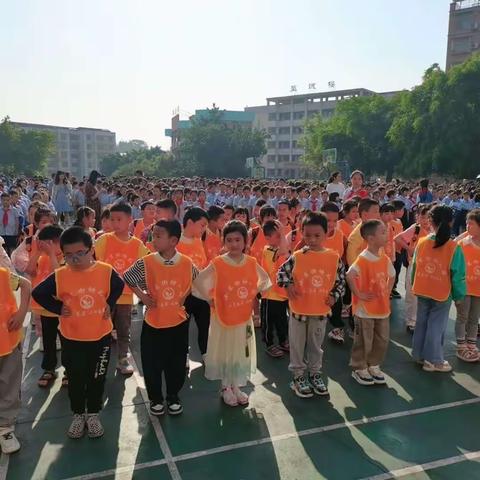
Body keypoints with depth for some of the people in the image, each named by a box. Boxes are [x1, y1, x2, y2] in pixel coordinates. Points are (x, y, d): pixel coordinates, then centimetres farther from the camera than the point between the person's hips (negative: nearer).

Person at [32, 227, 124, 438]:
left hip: (101, 336, 0)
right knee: (76, 379, 16)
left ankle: (93, 414, 35)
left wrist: (110, 304, -4)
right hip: (72, 339, 0)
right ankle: (78, 415, 37)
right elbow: (38, 293, 0)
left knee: (97, 378, 14)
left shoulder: (106, 271, -12)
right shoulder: (59, 276, -13)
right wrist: (57, 309, -8)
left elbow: (119, 286, 7)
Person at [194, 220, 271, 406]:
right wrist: (211, 298, -10)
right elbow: (198, 281, -13)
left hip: (244, 316, 3)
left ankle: (236, 387, 32)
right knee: (225, 352, 10)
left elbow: (266, 280, 10)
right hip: (223, 316, -3)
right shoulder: (217, 264, -15)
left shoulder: (252, 263, -5)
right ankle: (226, 388, 28)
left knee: (242, 353, 14)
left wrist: (254, 294, 2)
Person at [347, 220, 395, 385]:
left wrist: (387, 293, 10)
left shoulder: (385, 258, 3)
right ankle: (359, 369, 23)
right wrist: (358, 294, -24)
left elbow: (392, 276, 19)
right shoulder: (362, 259, -20)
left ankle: (374, 366, 34)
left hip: (383, 308, 7)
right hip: (365, 309, -7)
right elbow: (349, 276, -32)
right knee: (364, 341, 5)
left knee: (382, 340, 16)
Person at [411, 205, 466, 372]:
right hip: (442, 294, -3)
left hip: (422, 291, 4)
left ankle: (419, 354, 30)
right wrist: (458, 296, 2)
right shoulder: (454, 247, -16)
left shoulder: (422, 242, -7)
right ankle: (433, 360, 17)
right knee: (436, 326, 8)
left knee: (422, 323, 18)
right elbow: (458, 275, -11)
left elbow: (414, 267, 4)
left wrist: (414, 285, 18)